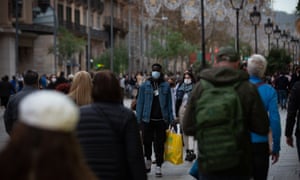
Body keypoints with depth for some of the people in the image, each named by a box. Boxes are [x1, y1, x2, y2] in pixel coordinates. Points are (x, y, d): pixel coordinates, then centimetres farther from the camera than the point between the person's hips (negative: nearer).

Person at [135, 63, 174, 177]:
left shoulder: (166, 86, 4)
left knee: (159, 143, 3)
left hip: (161, 119, 0)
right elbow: (140, 103, 3)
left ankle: (158, 166, 9)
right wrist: (138, 119, -3)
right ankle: (148, 159, 33)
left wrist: (170, 119, 1)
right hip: (147, 119, 0)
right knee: (147, 141, 8)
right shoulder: (145, 85, 3)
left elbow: (169, 103, 5)